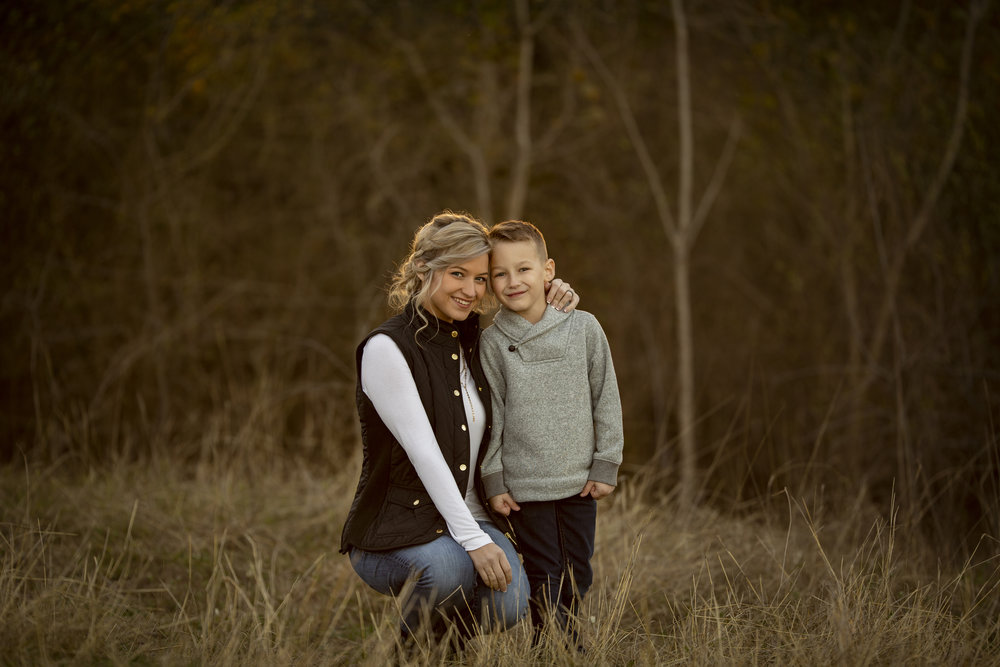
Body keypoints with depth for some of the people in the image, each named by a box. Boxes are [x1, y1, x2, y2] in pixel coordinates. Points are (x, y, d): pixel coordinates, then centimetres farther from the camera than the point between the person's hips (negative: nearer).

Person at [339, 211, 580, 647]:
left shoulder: (470, 342, 10)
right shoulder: (387, 348, -12)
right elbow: (422, 451, -19)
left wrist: (552, 307, 8)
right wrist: (472, 540, -26)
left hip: (469, 518, 5)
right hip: (395, 530, -5)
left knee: (508, 603, -26)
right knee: (448, 567, -38)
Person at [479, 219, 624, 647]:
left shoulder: (584, 329, 0)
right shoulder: (493, 343, -3)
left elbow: (606, 400, 4)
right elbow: (490, 415, 0)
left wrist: (606, 466, 1)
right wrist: (493, 480, -2)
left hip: (580, 483, 2)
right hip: (525, 487, -2)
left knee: (576, 577, 9)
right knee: (544, 579, -1)